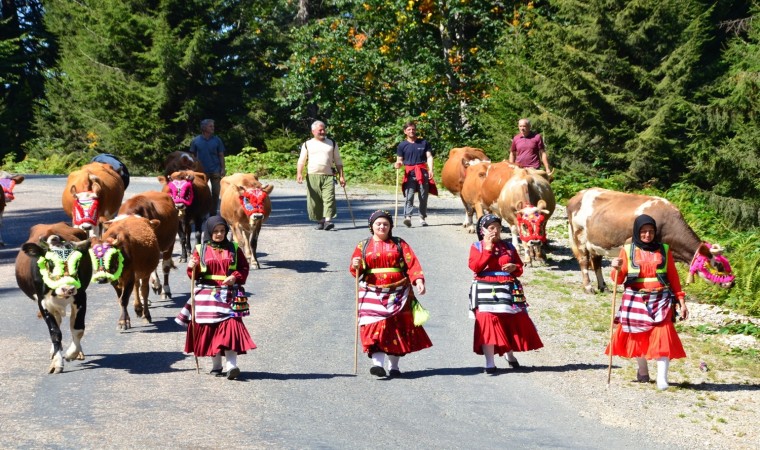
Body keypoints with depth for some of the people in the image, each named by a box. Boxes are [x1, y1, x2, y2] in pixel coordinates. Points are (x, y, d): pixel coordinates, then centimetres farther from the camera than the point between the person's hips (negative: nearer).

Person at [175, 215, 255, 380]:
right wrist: (192, 268, -15)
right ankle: (216, 365, 17)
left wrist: (236, 277, -11)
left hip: (229, 296, -1)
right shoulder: (201, 250, 7)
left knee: (230, 326, -13)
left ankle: (231, 365, -19)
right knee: (211, 329, 3)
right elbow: (194, 274, 7)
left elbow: (244, 268, 7)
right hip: (207, 295, 1)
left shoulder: (234, 249, 9)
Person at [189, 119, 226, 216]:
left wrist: (223, 169, -3)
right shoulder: (196, 141, 0)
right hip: (202, 171, -1)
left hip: (215, 170, 1)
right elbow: (192, 156, 5)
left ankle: (213, 213, 13)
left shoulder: (217, 140, 2)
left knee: (215, 193, 2)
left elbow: (221, 155, 4)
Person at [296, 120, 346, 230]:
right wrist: (299, 173, -9)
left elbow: (338, 161, 15)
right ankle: (320, 221, 12)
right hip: (312, 176, 0)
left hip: (328, 176, 0)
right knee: (315, 200, -1)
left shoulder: (332, 143, 15)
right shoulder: (307, 144, 12)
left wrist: (341, 176, 7)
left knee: (329, 198, -17)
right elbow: (301, 161, 7)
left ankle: (328, 220, -25)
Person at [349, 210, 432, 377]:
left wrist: (419, 280, -18)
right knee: (375, 327, -15)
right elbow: (356, 271, 9)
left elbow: (412, 263, -2)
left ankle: (393, 366, 13)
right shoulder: (363, 246, 10)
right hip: (372, 293, -1)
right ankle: (378, 363, -22)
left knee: (397, 328, 4)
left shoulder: (399, 244, 9)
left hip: (398, 293, 1)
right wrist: (356, 266, -15)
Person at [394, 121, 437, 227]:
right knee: (408, 196, -14)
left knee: (423, 196, 4)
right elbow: (400, 160, 9)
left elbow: (429, 157, 6)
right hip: (409, 173, -1)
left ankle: (422, 218, 11)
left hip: (423, 173, 1)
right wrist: (398, 164, -16)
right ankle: (407, 217, -22)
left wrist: (430, 170, -9)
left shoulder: (423, 143, 11)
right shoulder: (402, 145, 9)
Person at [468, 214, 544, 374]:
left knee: (514, 322, 8)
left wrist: (514, 268, -8)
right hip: (486, 291, -3)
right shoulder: (477, 247, 3)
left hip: (509, 290, 4)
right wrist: (487, 249, -14)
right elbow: (474, 267, -13)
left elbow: (520, 267, 15)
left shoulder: (508, 246, 11)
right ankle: (489, 363, -9)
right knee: (488, 324, -11)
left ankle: (510, 355, 33)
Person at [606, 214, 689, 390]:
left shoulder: (664, 250, 6)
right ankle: (643, 372, 28)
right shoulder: (628, 250, 4)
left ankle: (662, 378, -17)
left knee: (662, 335, -14)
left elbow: (673, 277, 9)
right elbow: (618, 280, 3)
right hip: (636, 300, 1)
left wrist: (682, 301, 5)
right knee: (638, 336, 7)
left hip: (660, 301, -1)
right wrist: (617, 269, -19)